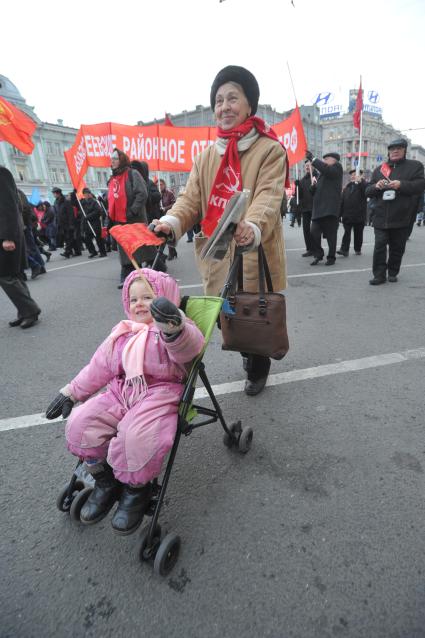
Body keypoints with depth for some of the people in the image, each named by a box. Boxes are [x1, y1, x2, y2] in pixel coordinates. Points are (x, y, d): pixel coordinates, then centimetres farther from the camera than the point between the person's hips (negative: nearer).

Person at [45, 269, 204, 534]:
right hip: (121, 393, 7)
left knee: (136, 437, -31)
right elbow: (98, 368, 24)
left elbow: (188, 347, -28)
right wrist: (71, 392, 23)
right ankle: (105, 480, 12)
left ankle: (136, 488, 4)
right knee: (80, 423, -12)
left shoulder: (177, 330, -3)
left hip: (159, 395, -6)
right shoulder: (122, 334, 18)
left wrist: (174, 329, -51)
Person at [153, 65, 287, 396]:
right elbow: (191, 197, 5)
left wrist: (252, 229, -40)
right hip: (216, 253, 5)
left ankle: (258, 369, 38)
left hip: (254, 253, -4)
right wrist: (172, 222, -16)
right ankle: (248, 354, 45)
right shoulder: (207, 155, 14)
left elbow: (268, 197, -19)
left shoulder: (270, 150, -3)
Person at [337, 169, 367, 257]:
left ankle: (358, 249, 18)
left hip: (359, 215, -3)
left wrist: (360, 180, -27)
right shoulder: (347, 187, 15)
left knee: (358, 233, 7)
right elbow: (342, 201, 14)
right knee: (347, 233, -6)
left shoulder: (362, 185, 2)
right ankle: (344, 249, -11)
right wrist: (340, 213, 8)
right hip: (347, 215, 3)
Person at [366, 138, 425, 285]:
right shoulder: (378, 169, 16)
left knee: (397, 248, 6)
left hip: (401, 218, -1)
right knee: (379, 246, -6)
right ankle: (379, 275, -3)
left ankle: (392, 273, 19)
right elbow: (368, 192, 13)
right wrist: (376, 186, -10)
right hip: (381, 217, 1)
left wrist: (401, 184, -18)